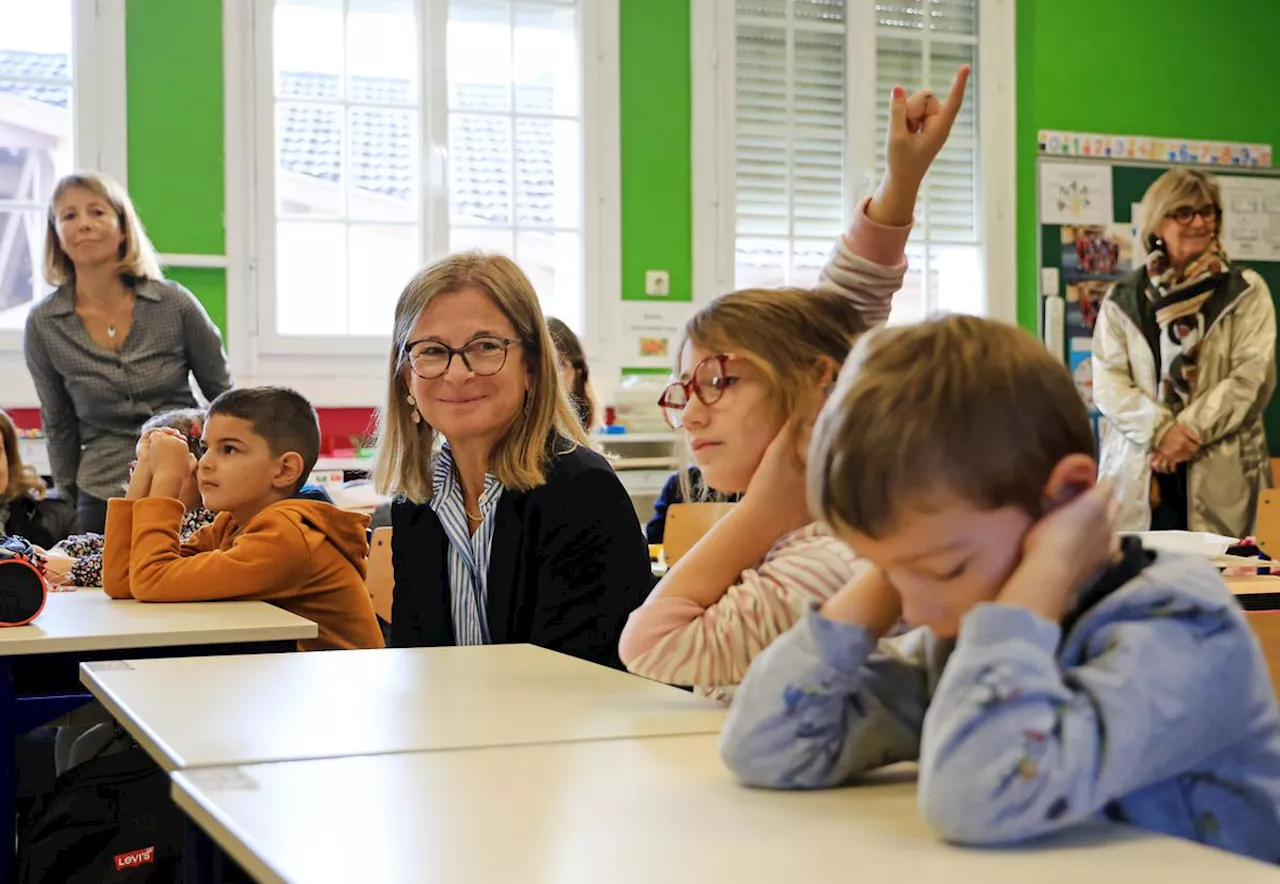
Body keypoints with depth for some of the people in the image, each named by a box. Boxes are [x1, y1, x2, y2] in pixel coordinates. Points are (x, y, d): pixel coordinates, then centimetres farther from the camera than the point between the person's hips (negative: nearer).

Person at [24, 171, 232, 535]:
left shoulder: (175, 303, -5)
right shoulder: (44, 325, -2)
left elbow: (224, 395, 5)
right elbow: (59, 426, 9)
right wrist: (68, 503, 12)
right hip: (104, 497, 1)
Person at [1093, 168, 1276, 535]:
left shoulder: (1246, 291, 6)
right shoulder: (1123, 298, 8)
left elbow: (1253, 377, -3)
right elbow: (1107, 382, 1)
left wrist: (1190, 431, -13)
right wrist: (1160, 431, -14)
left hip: (1219, 474, -1)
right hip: (1137, 471, 1)